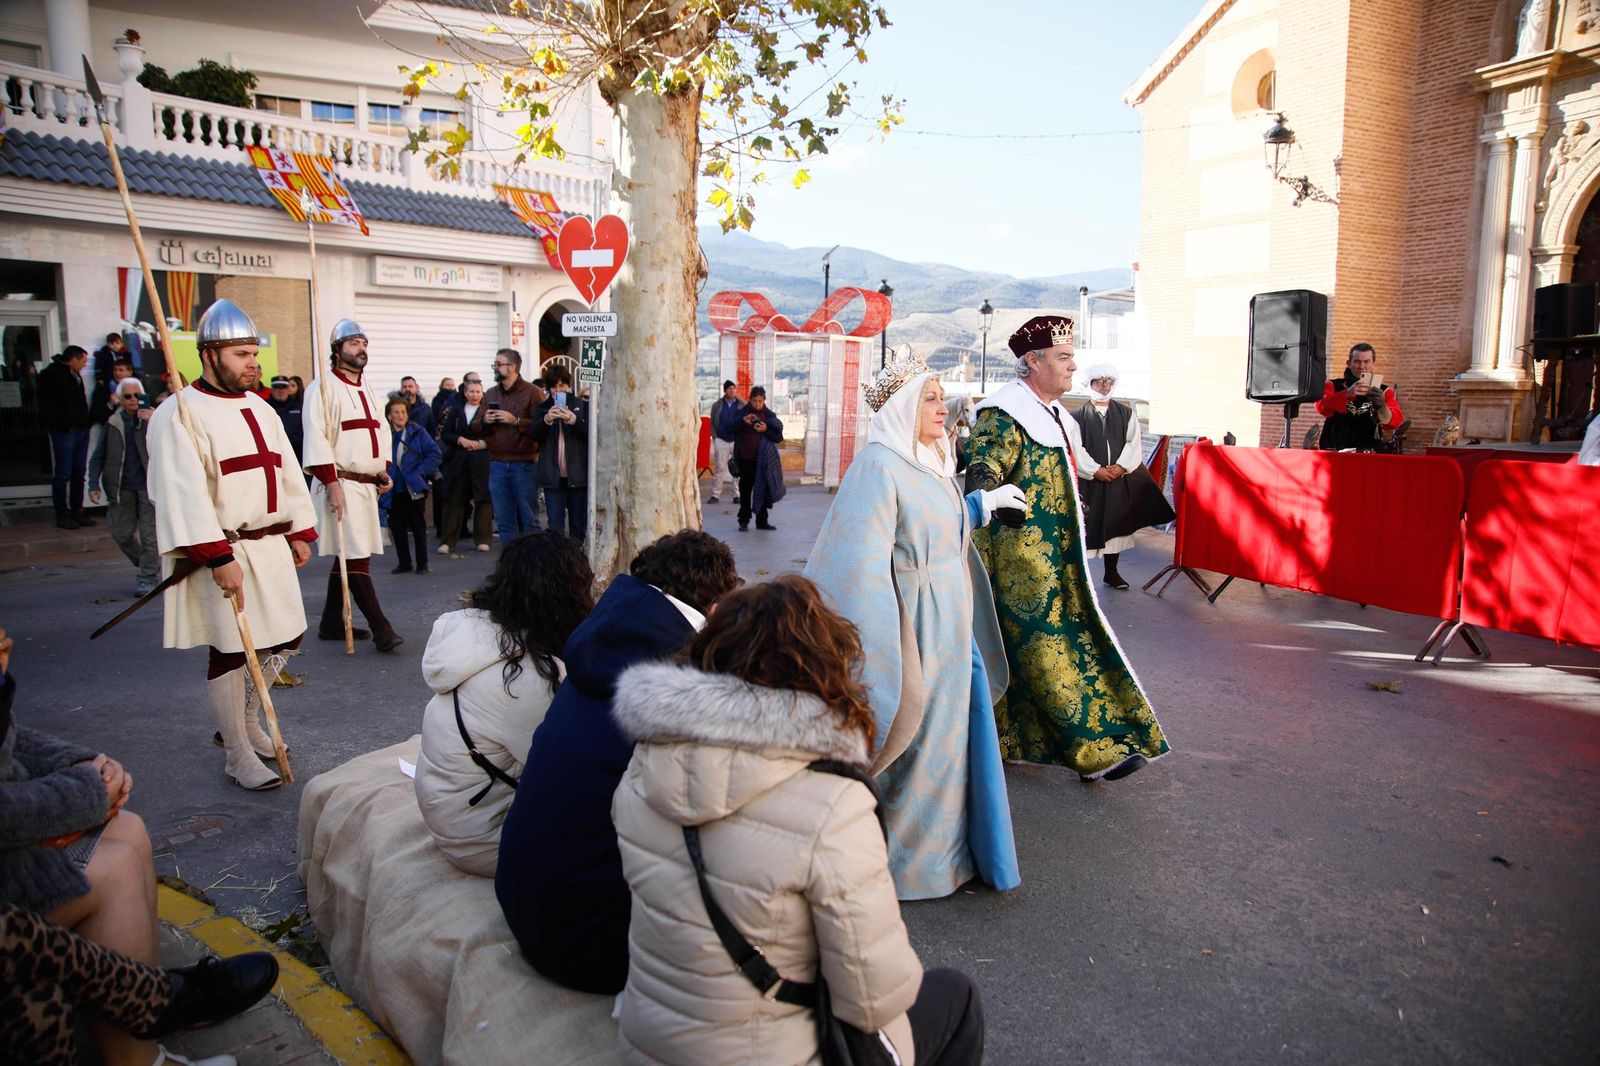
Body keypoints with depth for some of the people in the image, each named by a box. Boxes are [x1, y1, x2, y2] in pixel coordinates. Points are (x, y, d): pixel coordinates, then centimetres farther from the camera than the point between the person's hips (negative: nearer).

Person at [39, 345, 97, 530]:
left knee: (79, 473, 11)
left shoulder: (75, 375, 17)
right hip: (64, 432, -8)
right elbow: (46, 405, -14)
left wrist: (87, 421, 11)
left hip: (81, 430, 8)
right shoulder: (51, 374, -8)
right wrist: (62, 424, -17)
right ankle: (62, 515, 3)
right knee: (63, 475, -3)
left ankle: (77, 512, 19)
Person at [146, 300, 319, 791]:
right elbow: (185, 494, -19)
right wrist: (218, 557, -24)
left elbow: (288, 474, 19)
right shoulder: (179, 415, -11)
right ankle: (239, 755, 13)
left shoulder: (261, 410, 15)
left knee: (285, 639, 13)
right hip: (220, 553, -7)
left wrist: (300, 532, 13)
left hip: (272, 548, 8)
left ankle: (244, 721, 35)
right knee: (229, 651, -1)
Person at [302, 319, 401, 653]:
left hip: (367, 485, 9)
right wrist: (331, 481, -20)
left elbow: (378, 431, 25)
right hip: (341, 484, -9)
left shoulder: (366, 388, 19)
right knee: (357, 558, -11)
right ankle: (381, 630, -12)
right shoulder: (324, 386, -7)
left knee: (347, 556, 14)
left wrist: (384, 471, 12)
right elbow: (316, 437, -15)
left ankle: (331, 622, 24)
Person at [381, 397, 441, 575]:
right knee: (397, 527, 8)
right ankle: (404, 562, 20)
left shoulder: (418, 432, -3)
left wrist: (420, 472, -12)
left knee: (418, 527, 5)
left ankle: (422, 563, 14)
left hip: (414, 489, -2)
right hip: (394, 491, 2)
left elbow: (434, 454, -4)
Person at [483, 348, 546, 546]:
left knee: (529, 518, 2)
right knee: (503, 520, 9)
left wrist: (516, 421, -18)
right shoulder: (490, 395, 15)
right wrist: (484, 421, -1)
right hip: (497, 464, 5)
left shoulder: (532, 393, -4)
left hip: (524, 464, -5)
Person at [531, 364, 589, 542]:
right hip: (553, 476, 1)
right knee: (554, 524, -1)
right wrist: (546, 420, -22)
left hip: (577, 475, -1)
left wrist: (574, 420, -22)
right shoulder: (542, 409, 10)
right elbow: (533, 434, -3)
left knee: (578, 525, 7)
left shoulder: (583, 406, 5)